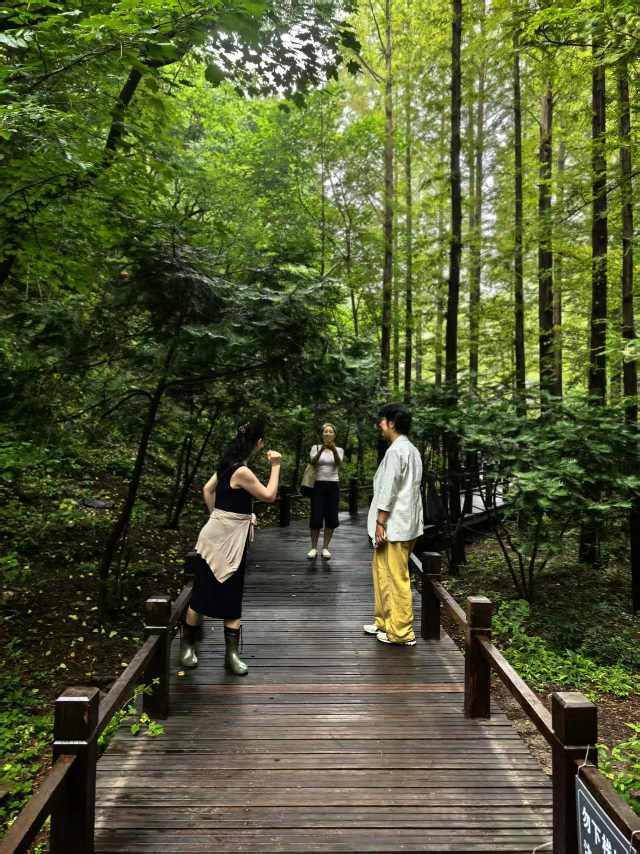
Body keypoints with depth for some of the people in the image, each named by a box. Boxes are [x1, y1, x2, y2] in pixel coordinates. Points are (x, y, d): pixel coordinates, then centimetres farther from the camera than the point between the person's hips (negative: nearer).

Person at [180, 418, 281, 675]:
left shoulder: (228, 464, 6)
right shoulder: (242, 471, -22)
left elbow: (207, 489, 16)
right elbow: (270, 495, -15)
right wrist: (275, 466, -7)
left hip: (233, 537, 9)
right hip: (222, 538, -9)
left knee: (232, 596, 10)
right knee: (203, 593, 8)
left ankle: (231, 654, 16)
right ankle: (187, 645, 27)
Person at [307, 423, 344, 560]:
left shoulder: (339, 450, 7)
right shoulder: (316, 448, 4)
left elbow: (339, 463, -15)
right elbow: (312, 463, -16)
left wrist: (333, 450, -33)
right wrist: (321, 450, -33)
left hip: (333, 486, 2)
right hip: (318, 485, -2)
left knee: (331, 518, 1)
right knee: (316, 517, -4)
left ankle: (325, 548, 13)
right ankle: (314, 548, 8)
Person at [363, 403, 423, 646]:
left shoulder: (396, 450, -16)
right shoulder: (412, 450, 14)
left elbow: (388, 491, -19)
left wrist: (380, 523, -16)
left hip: (394, 526, -10)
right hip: (404, 523, 10)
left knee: (396, 579, -1)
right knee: (383, 574, 18)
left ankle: (401, 632, 8)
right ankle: (385, 621, 28)